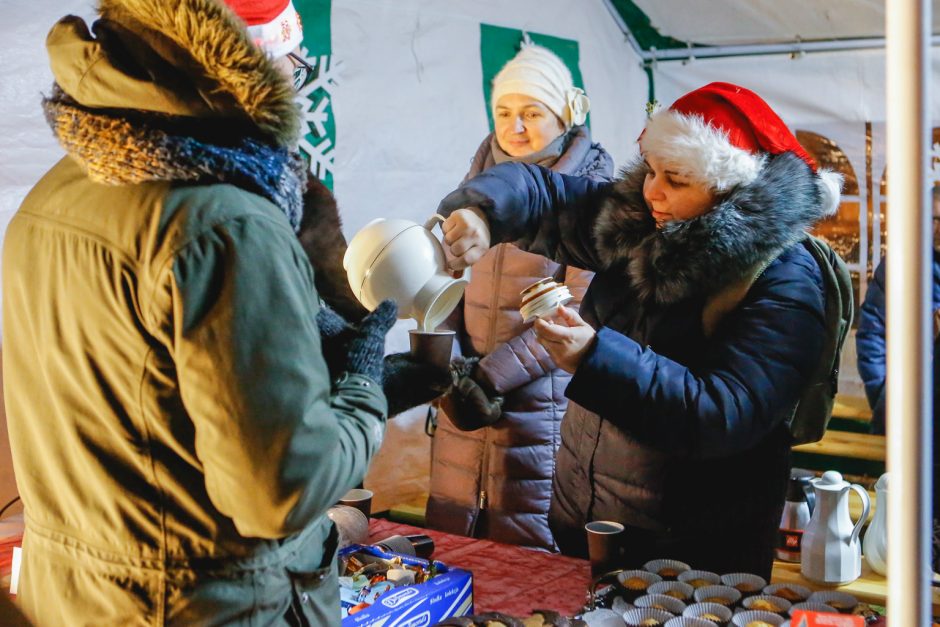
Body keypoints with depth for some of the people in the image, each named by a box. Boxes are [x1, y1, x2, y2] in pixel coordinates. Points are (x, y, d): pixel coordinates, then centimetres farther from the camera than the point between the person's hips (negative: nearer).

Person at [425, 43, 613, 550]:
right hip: (466, 393, 5)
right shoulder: (482, 172, 8)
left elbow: (577, 311, -12)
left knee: (529, 547, 4)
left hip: (541, 394, -4)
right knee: (449, 531, 12)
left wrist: (492, 375, -17)